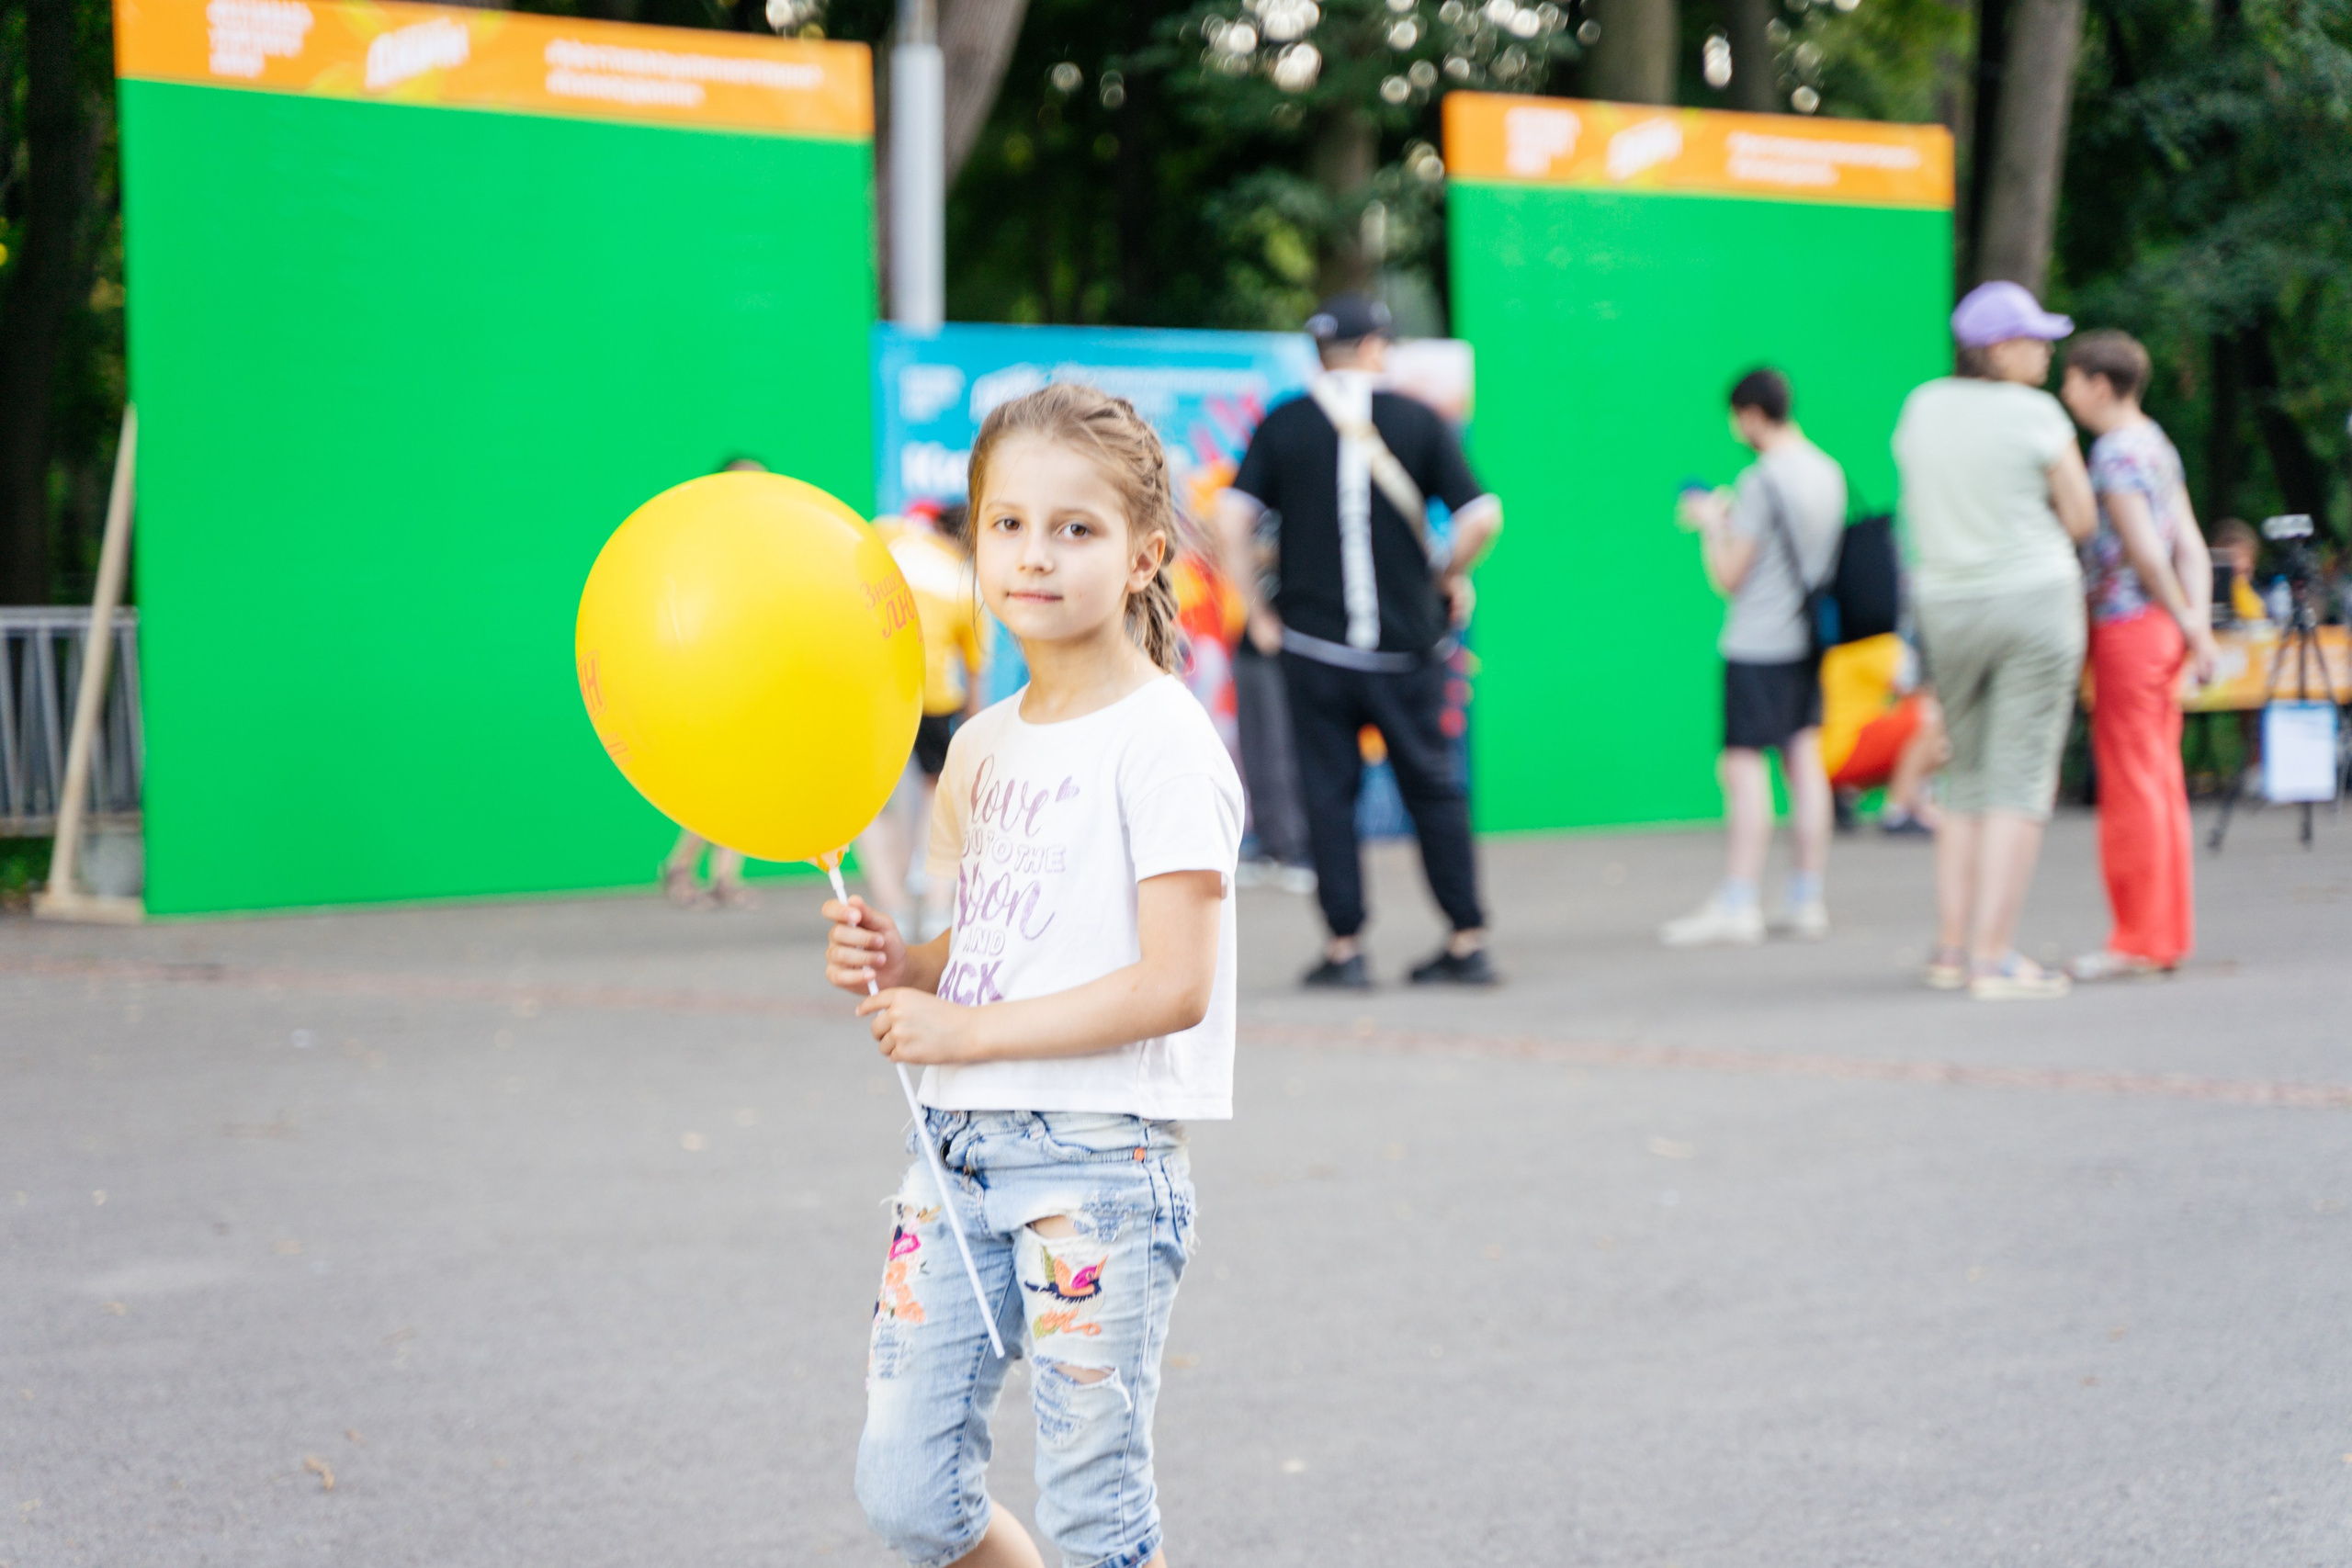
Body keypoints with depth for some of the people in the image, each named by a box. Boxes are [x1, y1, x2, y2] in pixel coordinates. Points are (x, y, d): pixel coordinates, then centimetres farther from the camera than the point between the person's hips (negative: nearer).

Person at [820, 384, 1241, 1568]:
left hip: (1098, 1162, -7)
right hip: (962, 1150, 7)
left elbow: (1171, 986, -17)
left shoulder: (1159, 740, -10)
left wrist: (968, 1030, -16)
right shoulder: (982, 747, 12)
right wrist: (894, 962, 2)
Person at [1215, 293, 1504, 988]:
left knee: (1328, 790, 5)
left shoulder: (1283, 424, 2)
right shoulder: (1417, 420, 1)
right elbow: (1482, 517, -6)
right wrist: (1449, 577, 11)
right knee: (1433, 786, 9)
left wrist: (1257, 608, 2)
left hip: (1314, 641, 0)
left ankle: (1344, 947, 3)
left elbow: (1231, 518, -8)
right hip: (1407, 643, 0)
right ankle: (1468, 940, 10)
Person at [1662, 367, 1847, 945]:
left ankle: (1737, 903, -8)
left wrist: (1710, 526, 2)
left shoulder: (1762, 481, -16)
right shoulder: (1828, 471, 9)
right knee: (1804, 758, 9)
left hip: (1757, 645, -8)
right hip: (1807, 639, 8)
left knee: (1744, 764, -7)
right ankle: (1807, 899, 12)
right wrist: (1730, 518, 22)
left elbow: (1729, 577, -14)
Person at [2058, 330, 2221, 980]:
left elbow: (2145, 553, -17)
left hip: (2127, 627, -9)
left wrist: (2185, 621, -4)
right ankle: (2168, 933, 15)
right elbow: (2191, 546, 10)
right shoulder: (2157, 445, 14)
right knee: (2161, 782, 11)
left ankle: (2139, 940, -2)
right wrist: (2198, 624, 2)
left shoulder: (2116, 451, -14)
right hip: (2159, 630, 9)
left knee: (2130, 784, -5)